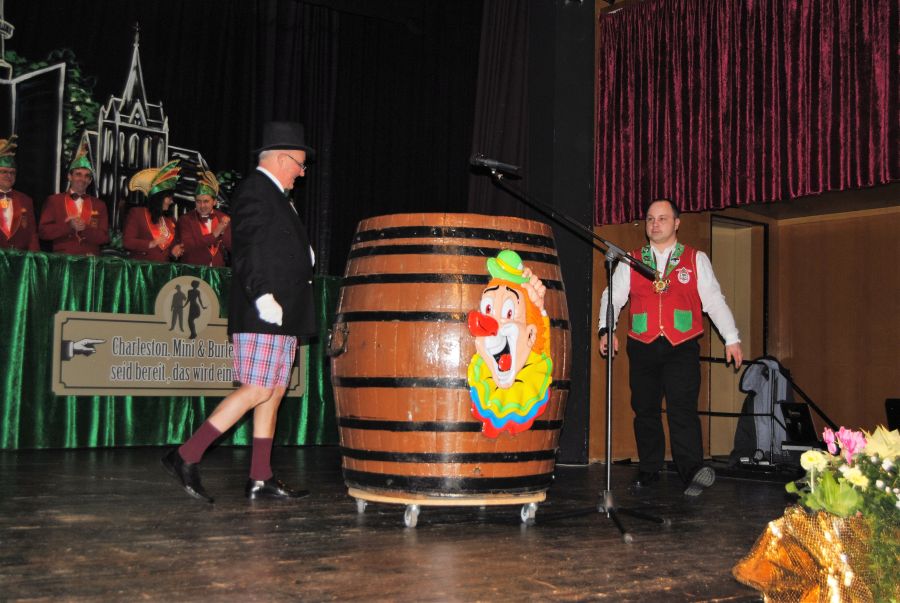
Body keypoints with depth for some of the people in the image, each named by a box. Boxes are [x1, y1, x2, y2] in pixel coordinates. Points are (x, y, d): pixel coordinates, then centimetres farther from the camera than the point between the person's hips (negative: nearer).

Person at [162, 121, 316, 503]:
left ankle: (261, 479, 12)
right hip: (263, 314, -10)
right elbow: (247, 253, -18)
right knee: (257, 391, -12)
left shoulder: (275, 196, 22)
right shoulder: (255, 192, -8)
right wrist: (263, 297, -25)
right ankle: (186, 457, -5)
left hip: (281, 315, 10)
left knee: (273, 393, 8)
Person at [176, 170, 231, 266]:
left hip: (217, 270, 2)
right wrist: (214, 234, -14)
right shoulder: (185, 220, 4)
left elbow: (232, 248, 6)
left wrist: (223, 232, -11)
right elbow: (186, 247, -10)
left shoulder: (223, 218, 10)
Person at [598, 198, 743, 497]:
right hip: (642, 347, 2)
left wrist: (731, 338, 5)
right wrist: (606, 329, -9)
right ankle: (648, 471, 14)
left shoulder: (696, 259, 11)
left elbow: (714, 300, 10)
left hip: (682, 348, -2)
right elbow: (612, 296, 8)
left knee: (682, 408, -14)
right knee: (645, 410, 5)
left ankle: (692, 470, -17)